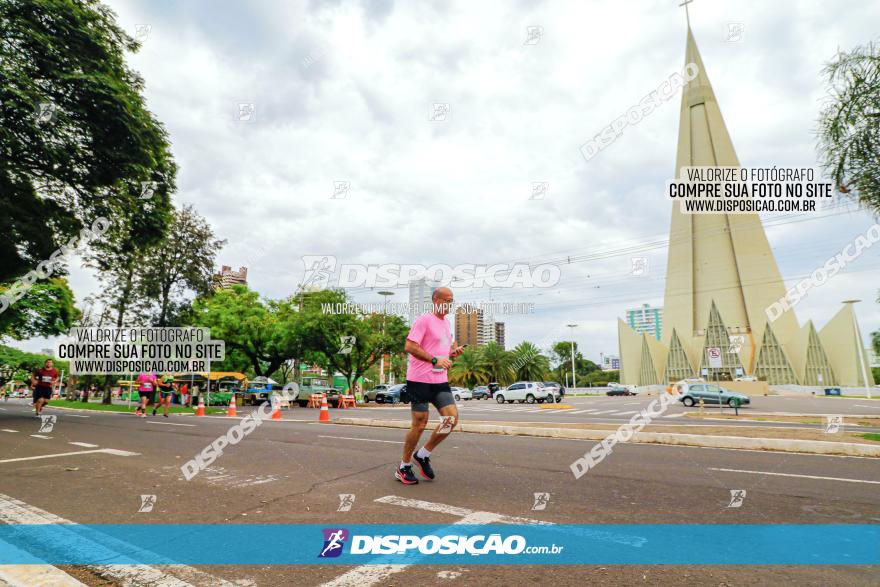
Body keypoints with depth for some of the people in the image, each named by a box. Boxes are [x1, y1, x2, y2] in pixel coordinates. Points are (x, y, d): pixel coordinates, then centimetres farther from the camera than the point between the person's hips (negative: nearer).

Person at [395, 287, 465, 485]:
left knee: (452, 418, -3)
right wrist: (435, 360, -23)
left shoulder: (446, 324, 17)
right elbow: (409, 346, -18)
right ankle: (403, 467, 20)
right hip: (420, 380, -7)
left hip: (440, 380, 8)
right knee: (419, 424, 0)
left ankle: (423, 455, 16)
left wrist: (453, 352, 6)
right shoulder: (424, 320, -9)